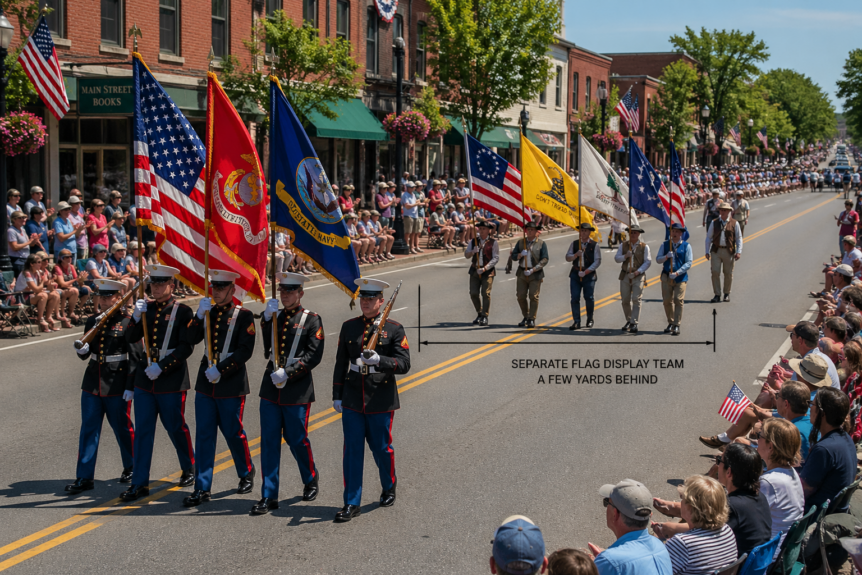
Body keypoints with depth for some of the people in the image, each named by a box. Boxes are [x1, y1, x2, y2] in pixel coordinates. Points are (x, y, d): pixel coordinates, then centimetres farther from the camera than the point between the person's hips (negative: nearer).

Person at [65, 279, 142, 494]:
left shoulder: (127, 322, -8)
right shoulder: (92, 321, 8)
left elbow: (136, 356, -8)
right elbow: (86, 353, 15)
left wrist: (130, 386, -12)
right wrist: (82, 350, -10)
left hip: (116, 385, -5)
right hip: (92, 383, 5)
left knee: (122, 428, 8)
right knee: (88, 429, 2)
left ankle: (131, 468, 28)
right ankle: (84, 477, 4)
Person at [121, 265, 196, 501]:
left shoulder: (182, 311, -5)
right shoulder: (146, 308, 10)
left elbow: (187, 347, -10)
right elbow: (130, 339, 6)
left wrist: (162, 367, -17)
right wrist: (136, 317, -11)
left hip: (171, 380, -4)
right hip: (144, 379, 4)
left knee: (176, 428, 8)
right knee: (143, 431, 2)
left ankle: (189, 468, 31)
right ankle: (140, 483, 3)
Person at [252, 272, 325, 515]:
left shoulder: (312, 320, -2)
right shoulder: (272, 316, 11)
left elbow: (314, 355, -10)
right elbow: (267, 350, 2)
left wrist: (288, 374, -17)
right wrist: (267, 319, -8)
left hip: (297, 390, -4)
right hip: (271, 387, 4)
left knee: (297, 439, 4)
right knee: (269, 441, 1)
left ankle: (311, 479, 31)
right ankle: (269, 496, 5)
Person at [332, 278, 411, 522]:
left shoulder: (394, 329, -2)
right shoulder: (349, 327, 7)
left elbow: (404, 364, -9)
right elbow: (341, 363, 12)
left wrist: (379, 360, -25)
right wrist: (337, 396, 9)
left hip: (381, 401, -2)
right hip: (352, 400, 2)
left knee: (382, 449, 7)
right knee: (352, 451, 0)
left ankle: (389, 488, 34)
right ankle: (351, 503, 5)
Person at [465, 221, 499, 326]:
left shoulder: (493, 242, 0)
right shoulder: (473, 241, 11)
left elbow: (496, 258, -4)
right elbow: (466, 255, 9)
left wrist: (485, 268, -14)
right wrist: (472, 252, -15)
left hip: (488, 271, -4)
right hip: (475, 270, 4)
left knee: (486, 293, -10)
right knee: (473, 293, -1)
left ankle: (485, 317, -3)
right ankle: (479, 314, 19)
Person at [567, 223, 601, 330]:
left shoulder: (595, 245, 1)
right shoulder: (574, 244, 10)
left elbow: (597, 261, -3)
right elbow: (567, 258, 7)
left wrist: (586, 272, -12)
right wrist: (576, 255, -14)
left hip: (589, 274, -2)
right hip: (575, 273, 2)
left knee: (589, 298, -2)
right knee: (575, 298, -5)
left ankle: (590, 319, 20)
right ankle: (576, 322, -2)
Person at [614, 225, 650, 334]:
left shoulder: (644, 246, 2)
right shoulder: (623, 245, 10)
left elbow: (648, 262, -1)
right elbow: (616, 258, 6)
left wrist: (638, 272, -13)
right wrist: (625, 256, -15)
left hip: (638, 276, -3)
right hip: (625, 275, 3)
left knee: (636, 299, -11)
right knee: (625, 300, 5)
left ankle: (634, 324, -11)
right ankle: (628, 321, 22)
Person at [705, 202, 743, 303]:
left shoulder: (734, 224, 3)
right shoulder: (714, 223, 7)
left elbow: (739, 238, 5)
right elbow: (708, 237, 11)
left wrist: (739, 252, -5)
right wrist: (707, 251, 4)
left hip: (729, 252, -1)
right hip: (716, 251, 1)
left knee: (728, 273, 6)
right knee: (715, 272, -7)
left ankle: (727, 293, 23)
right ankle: (717, 295, 0)